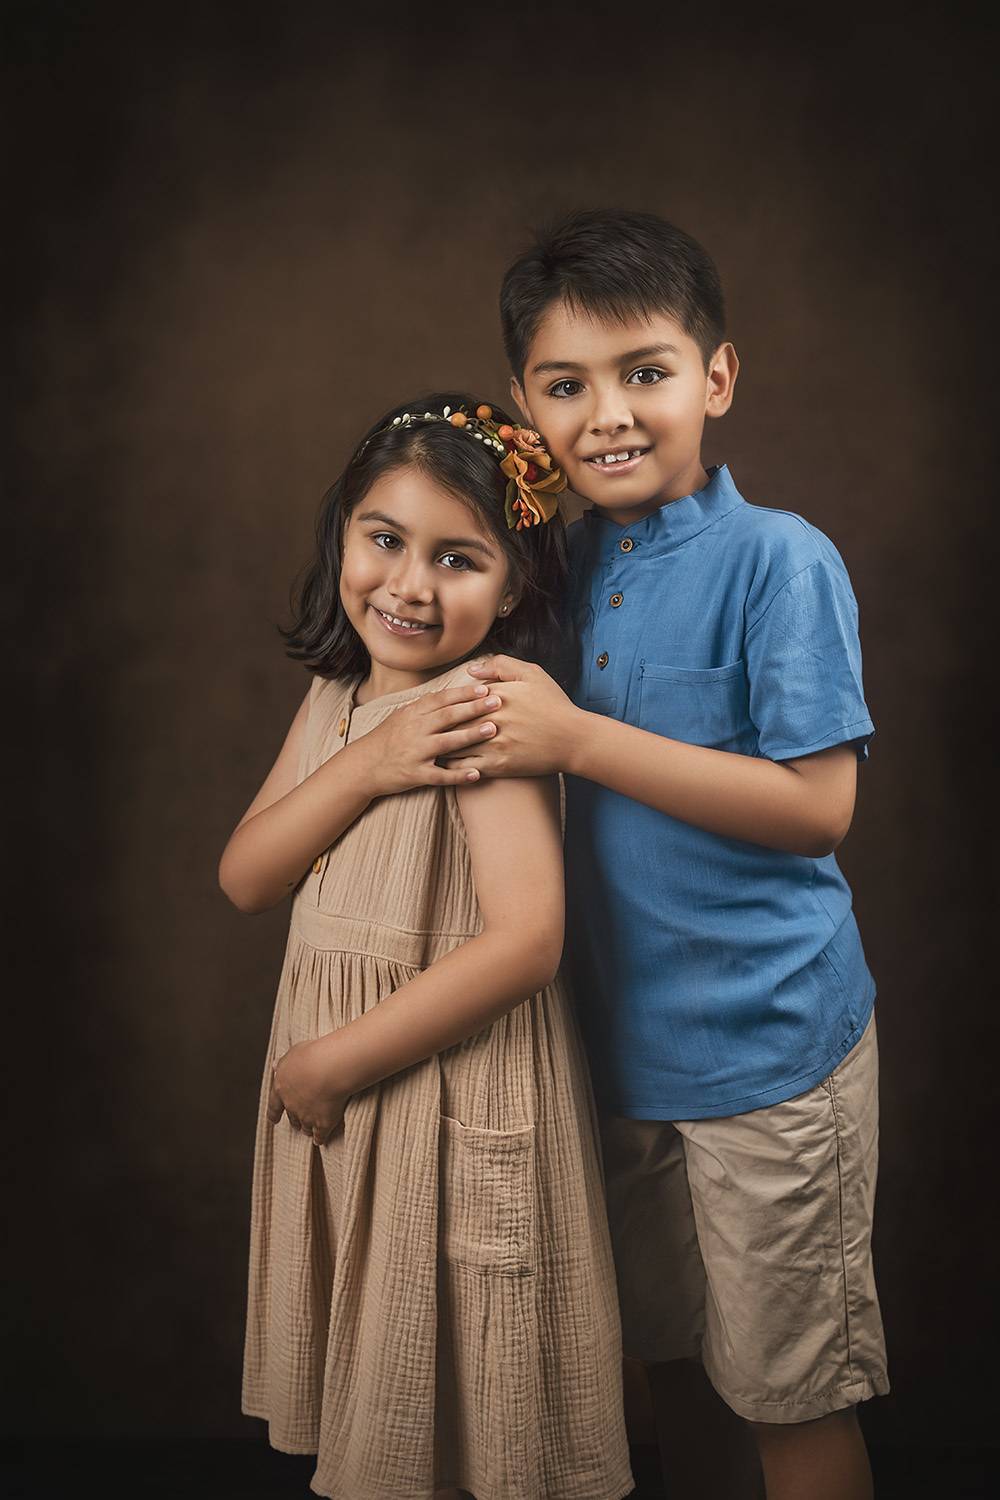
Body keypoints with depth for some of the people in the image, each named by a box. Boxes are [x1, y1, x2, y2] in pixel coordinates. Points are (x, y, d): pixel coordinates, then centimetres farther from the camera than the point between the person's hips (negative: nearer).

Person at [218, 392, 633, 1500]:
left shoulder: (490, 702, -18)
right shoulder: (334, 699, 5)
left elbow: (526, 940, -26)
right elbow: (244, 880, -1)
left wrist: (335, 1061, -17)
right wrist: (364, 766, -17)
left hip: (457, 1085, -7)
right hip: (325, 1089, 7)